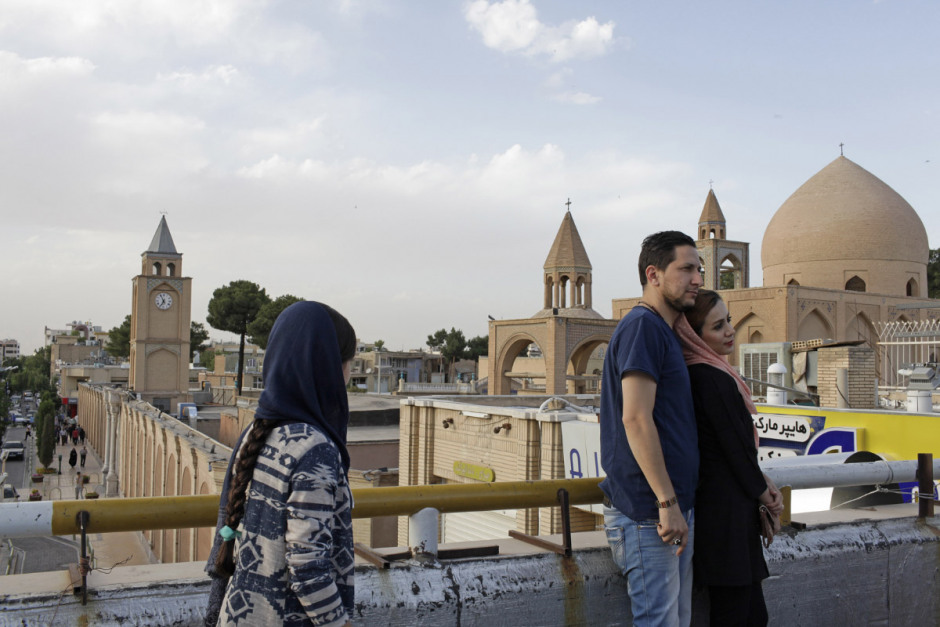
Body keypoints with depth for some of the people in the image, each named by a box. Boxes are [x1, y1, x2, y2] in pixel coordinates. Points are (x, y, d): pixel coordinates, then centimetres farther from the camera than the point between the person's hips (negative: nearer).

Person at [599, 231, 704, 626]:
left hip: (676, 508, 10)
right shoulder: (642, 327, -14)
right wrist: (667, 501, -22)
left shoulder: (665, 332, 17)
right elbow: (635, 419, -22)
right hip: (649, 513, -10)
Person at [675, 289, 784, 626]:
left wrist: (761, 480, 7)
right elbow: (734, 445, -15)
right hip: (726, 512, -10)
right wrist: (763, 492, 1)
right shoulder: (713, 379, -19)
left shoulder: (698, 372, 11)